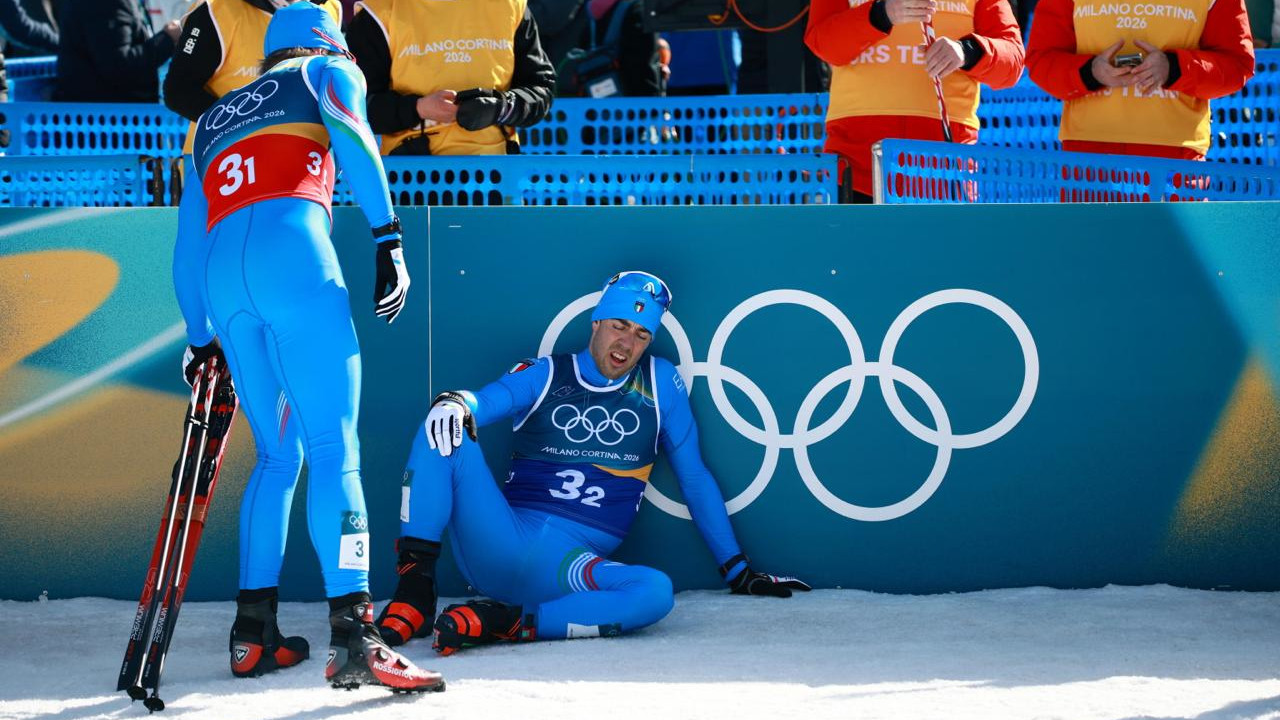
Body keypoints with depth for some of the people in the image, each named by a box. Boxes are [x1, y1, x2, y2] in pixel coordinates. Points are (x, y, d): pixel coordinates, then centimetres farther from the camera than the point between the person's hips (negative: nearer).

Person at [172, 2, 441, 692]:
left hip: (220, 271, 5)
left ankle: (253, 633, 14)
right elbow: (352, 139, -1)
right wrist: (388, 240, -9)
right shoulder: (329, 72, 22)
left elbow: (187, 247, 34)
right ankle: (352, 637, -24)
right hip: (292, 252, -5)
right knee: (334, 446, -12)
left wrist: (201, 338, 39)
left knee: (276, 454, 17)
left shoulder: (214, 119, 36)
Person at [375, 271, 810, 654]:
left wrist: (737, 570, 18)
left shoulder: (660, 383, 13)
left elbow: (695, 480, 18)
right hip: (502, 544, 0)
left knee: (655, 593, -33)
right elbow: (482, 402, -6)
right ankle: (415, 592, -22)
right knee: (446, 426, -19)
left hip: (569, 566, 0)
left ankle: (503, 624, -30)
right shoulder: (544, 376, 11)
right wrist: (456, 403, -31)